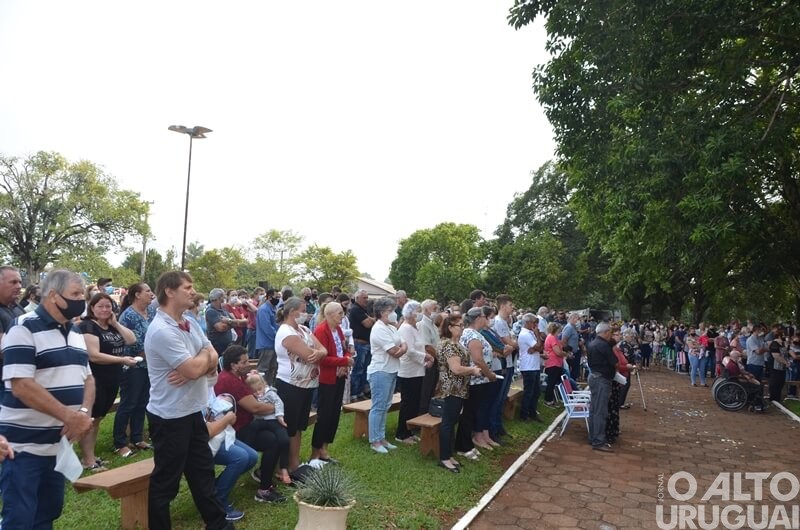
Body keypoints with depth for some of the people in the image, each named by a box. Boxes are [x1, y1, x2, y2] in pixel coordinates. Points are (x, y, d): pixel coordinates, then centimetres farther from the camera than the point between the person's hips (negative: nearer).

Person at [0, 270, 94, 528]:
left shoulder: (75, 332, 9)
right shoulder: (24, 329, -14)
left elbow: (87, 377, 12)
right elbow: (21, 386, -22)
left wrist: (84, 413, -7)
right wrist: (70, 416, -23)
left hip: (61, 443, 7)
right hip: (25, 445, -7)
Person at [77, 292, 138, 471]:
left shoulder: (112, 327, 13)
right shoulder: (88, 326, -13)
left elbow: (132, 340, 5)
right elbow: (94, 355, -21)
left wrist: (116, 323, -2)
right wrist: (122, 360, -21)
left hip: (112, 381, 8)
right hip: (95, 381, -8)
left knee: (98, 418, 15)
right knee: (90, 420, 0)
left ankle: (91, 456, 25)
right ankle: (88, 461, 6)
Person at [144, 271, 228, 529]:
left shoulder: (190, 323, 5)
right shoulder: (161, 330, -23)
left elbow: (213, 359, 3)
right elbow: (195, 369, -26)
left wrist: (194, 366, -17)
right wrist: (204, 355, -5)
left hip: (193, 411, 9)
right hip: (170, 417, -9)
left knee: (203, 471, 19)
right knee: (166, 481, 8)